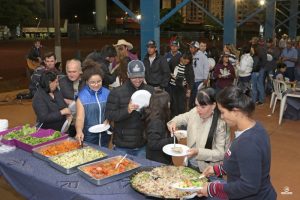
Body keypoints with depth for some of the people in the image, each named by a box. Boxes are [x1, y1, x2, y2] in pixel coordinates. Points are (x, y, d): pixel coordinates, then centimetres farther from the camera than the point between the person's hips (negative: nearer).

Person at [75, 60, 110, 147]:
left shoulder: (107, 93, -3)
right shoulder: (82, 97, -12)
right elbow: (80, 117, -17)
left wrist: (107, 121, -11)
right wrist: (79, 131, -34)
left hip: (105, 134, 3)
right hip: (89, 135, -3)